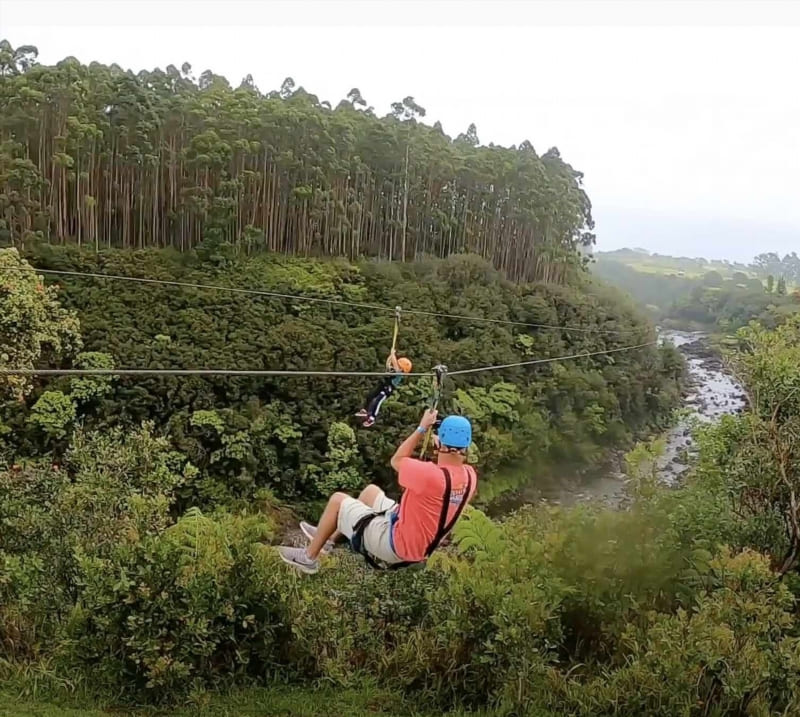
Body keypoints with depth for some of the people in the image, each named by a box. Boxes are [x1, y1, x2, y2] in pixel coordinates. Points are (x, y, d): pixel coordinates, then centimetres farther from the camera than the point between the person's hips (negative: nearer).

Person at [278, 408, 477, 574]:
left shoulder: (431, 475, -35)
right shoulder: (470, 476, -13)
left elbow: (397, 461, -15)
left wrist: (422, 428, -10)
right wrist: (444, 451, 0)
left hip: (395, 546, -8)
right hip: (421, 546, 8)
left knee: (338, 500, 6)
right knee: (371, 491, 25)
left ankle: (309, 557, 25)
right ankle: (329, 538, 42)